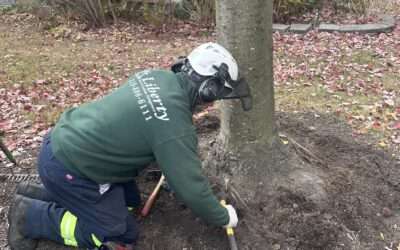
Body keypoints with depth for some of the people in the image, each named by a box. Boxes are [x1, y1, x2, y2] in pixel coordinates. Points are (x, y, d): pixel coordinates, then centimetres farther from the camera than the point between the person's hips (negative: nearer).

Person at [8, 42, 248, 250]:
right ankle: (31, 215, 7)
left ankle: (39, 193, 24)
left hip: (65, 140, 9)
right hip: (67, 168, -9)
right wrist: (224, 218, 1)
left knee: (130, 200, 19)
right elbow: (192, 188, -18)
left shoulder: (158, 76, -1)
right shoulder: (175, 125, -25)